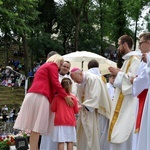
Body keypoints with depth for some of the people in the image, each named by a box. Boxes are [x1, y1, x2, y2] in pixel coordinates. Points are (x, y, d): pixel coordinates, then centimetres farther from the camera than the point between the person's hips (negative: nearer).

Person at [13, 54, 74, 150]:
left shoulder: (44, 66, 34)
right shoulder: (53, 65, 6)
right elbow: (55, 83, -6)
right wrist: (65, 96, -6)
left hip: (33, 95, 9)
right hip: (40, 96, -9)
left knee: (34, 126, 3)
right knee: (37, 127, -13)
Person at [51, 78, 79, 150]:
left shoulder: (56, 97, -2)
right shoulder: (73, 98, -2)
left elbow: (53, 109, 5)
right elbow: (76, 111, 4)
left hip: (59, 122, 0)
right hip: (70, 122, 0)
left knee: (61, 142, -3)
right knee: (70, 142, 3)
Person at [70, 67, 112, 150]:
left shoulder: (93, 79, -17)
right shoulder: (79, 83, 10)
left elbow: (94, 96, -24)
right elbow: (78, 98, 14)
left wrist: (84, 106, -26)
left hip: (93, 113, -8)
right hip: (84, 112, 8)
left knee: (91, 134, -10)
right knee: (82, 135, 6)